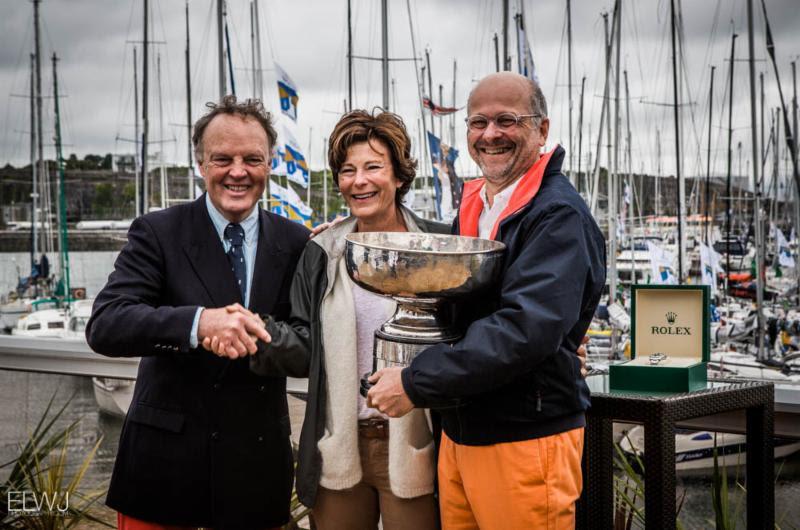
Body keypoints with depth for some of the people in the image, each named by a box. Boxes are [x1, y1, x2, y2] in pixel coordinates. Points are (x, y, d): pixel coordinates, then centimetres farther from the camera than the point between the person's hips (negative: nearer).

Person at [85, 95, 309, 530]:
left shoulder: (296, 244, 3)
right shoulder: (158, 233, -5)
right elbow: (104, 325, -17)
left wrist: (256, 332, -20)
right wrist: (199, 321, -34)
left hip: (257, 466, 2)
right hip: (165, 459, -2)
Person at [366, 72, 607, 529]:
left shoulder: (558, 215, -14)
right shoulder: (472, 210, 12)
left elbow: (527, 329, -26)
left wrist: (417, 385, -23)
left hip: (525, 440, -7)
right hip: (458, 433, 8)